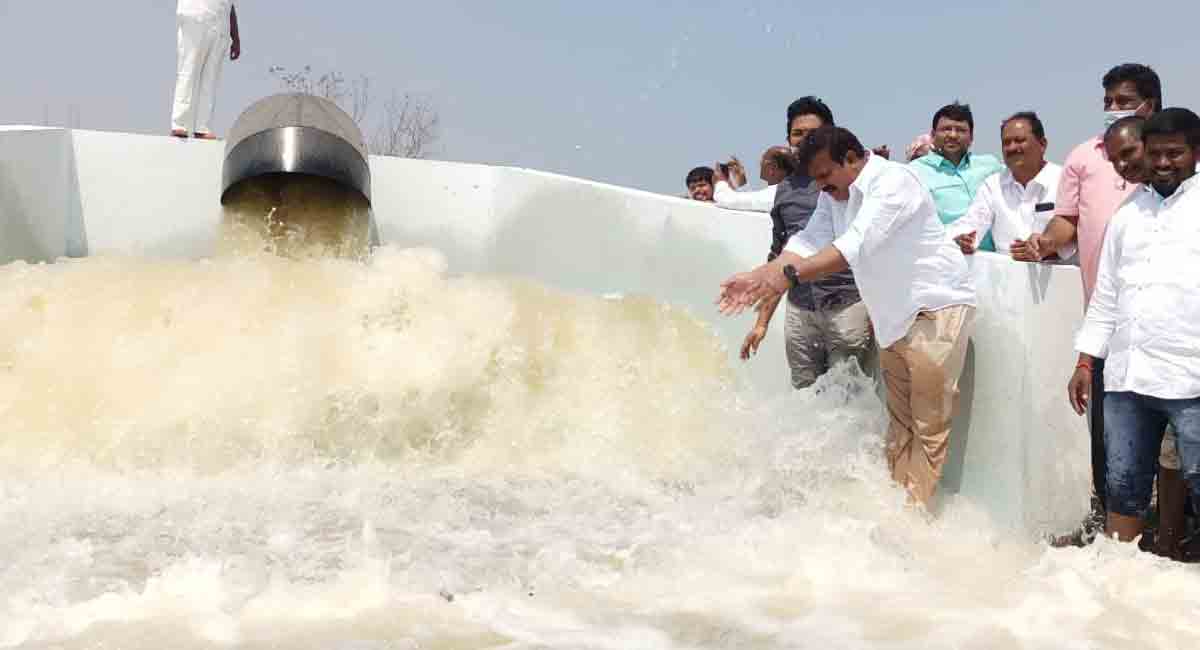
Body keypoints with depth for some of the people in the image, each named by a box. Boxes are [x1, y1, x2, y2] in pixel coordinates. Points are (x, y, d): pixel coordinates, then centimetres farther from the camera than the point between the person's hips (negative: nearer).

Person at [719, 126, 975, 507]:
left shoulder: (893, 182, -20)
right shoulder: (835, 195, 8)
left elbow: (856, 245, -31)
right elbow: (808, 242, 1)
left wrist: (789, 274, -38)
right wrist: (759, 276, -15)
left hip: (936, 307, -9)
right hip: (895, 316, 9)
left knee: (929, 426, -3)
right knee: (899, 423, 12)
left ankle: (915, 514, 1)